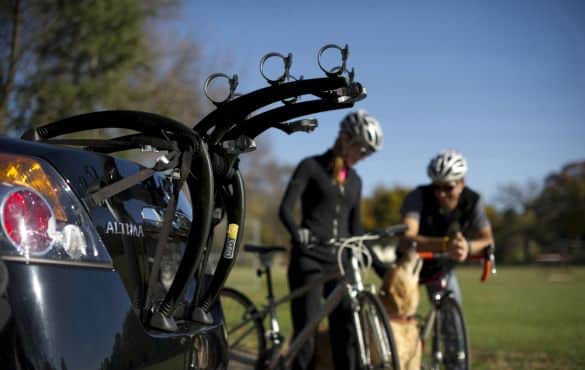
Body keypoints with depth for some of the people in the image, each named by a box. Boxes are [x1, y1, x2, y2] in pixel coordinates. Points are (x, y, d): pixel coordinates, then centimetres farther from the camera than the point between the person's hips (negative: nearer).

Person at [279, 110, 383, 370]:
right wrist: (298, 233, -29)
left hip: (340, 262, 5)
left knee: (347, 332, -4)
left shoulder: (354, 180, 17)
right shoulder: (311, 167, -1)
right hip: (309, 260, -5)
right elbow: (286, 208, -11)